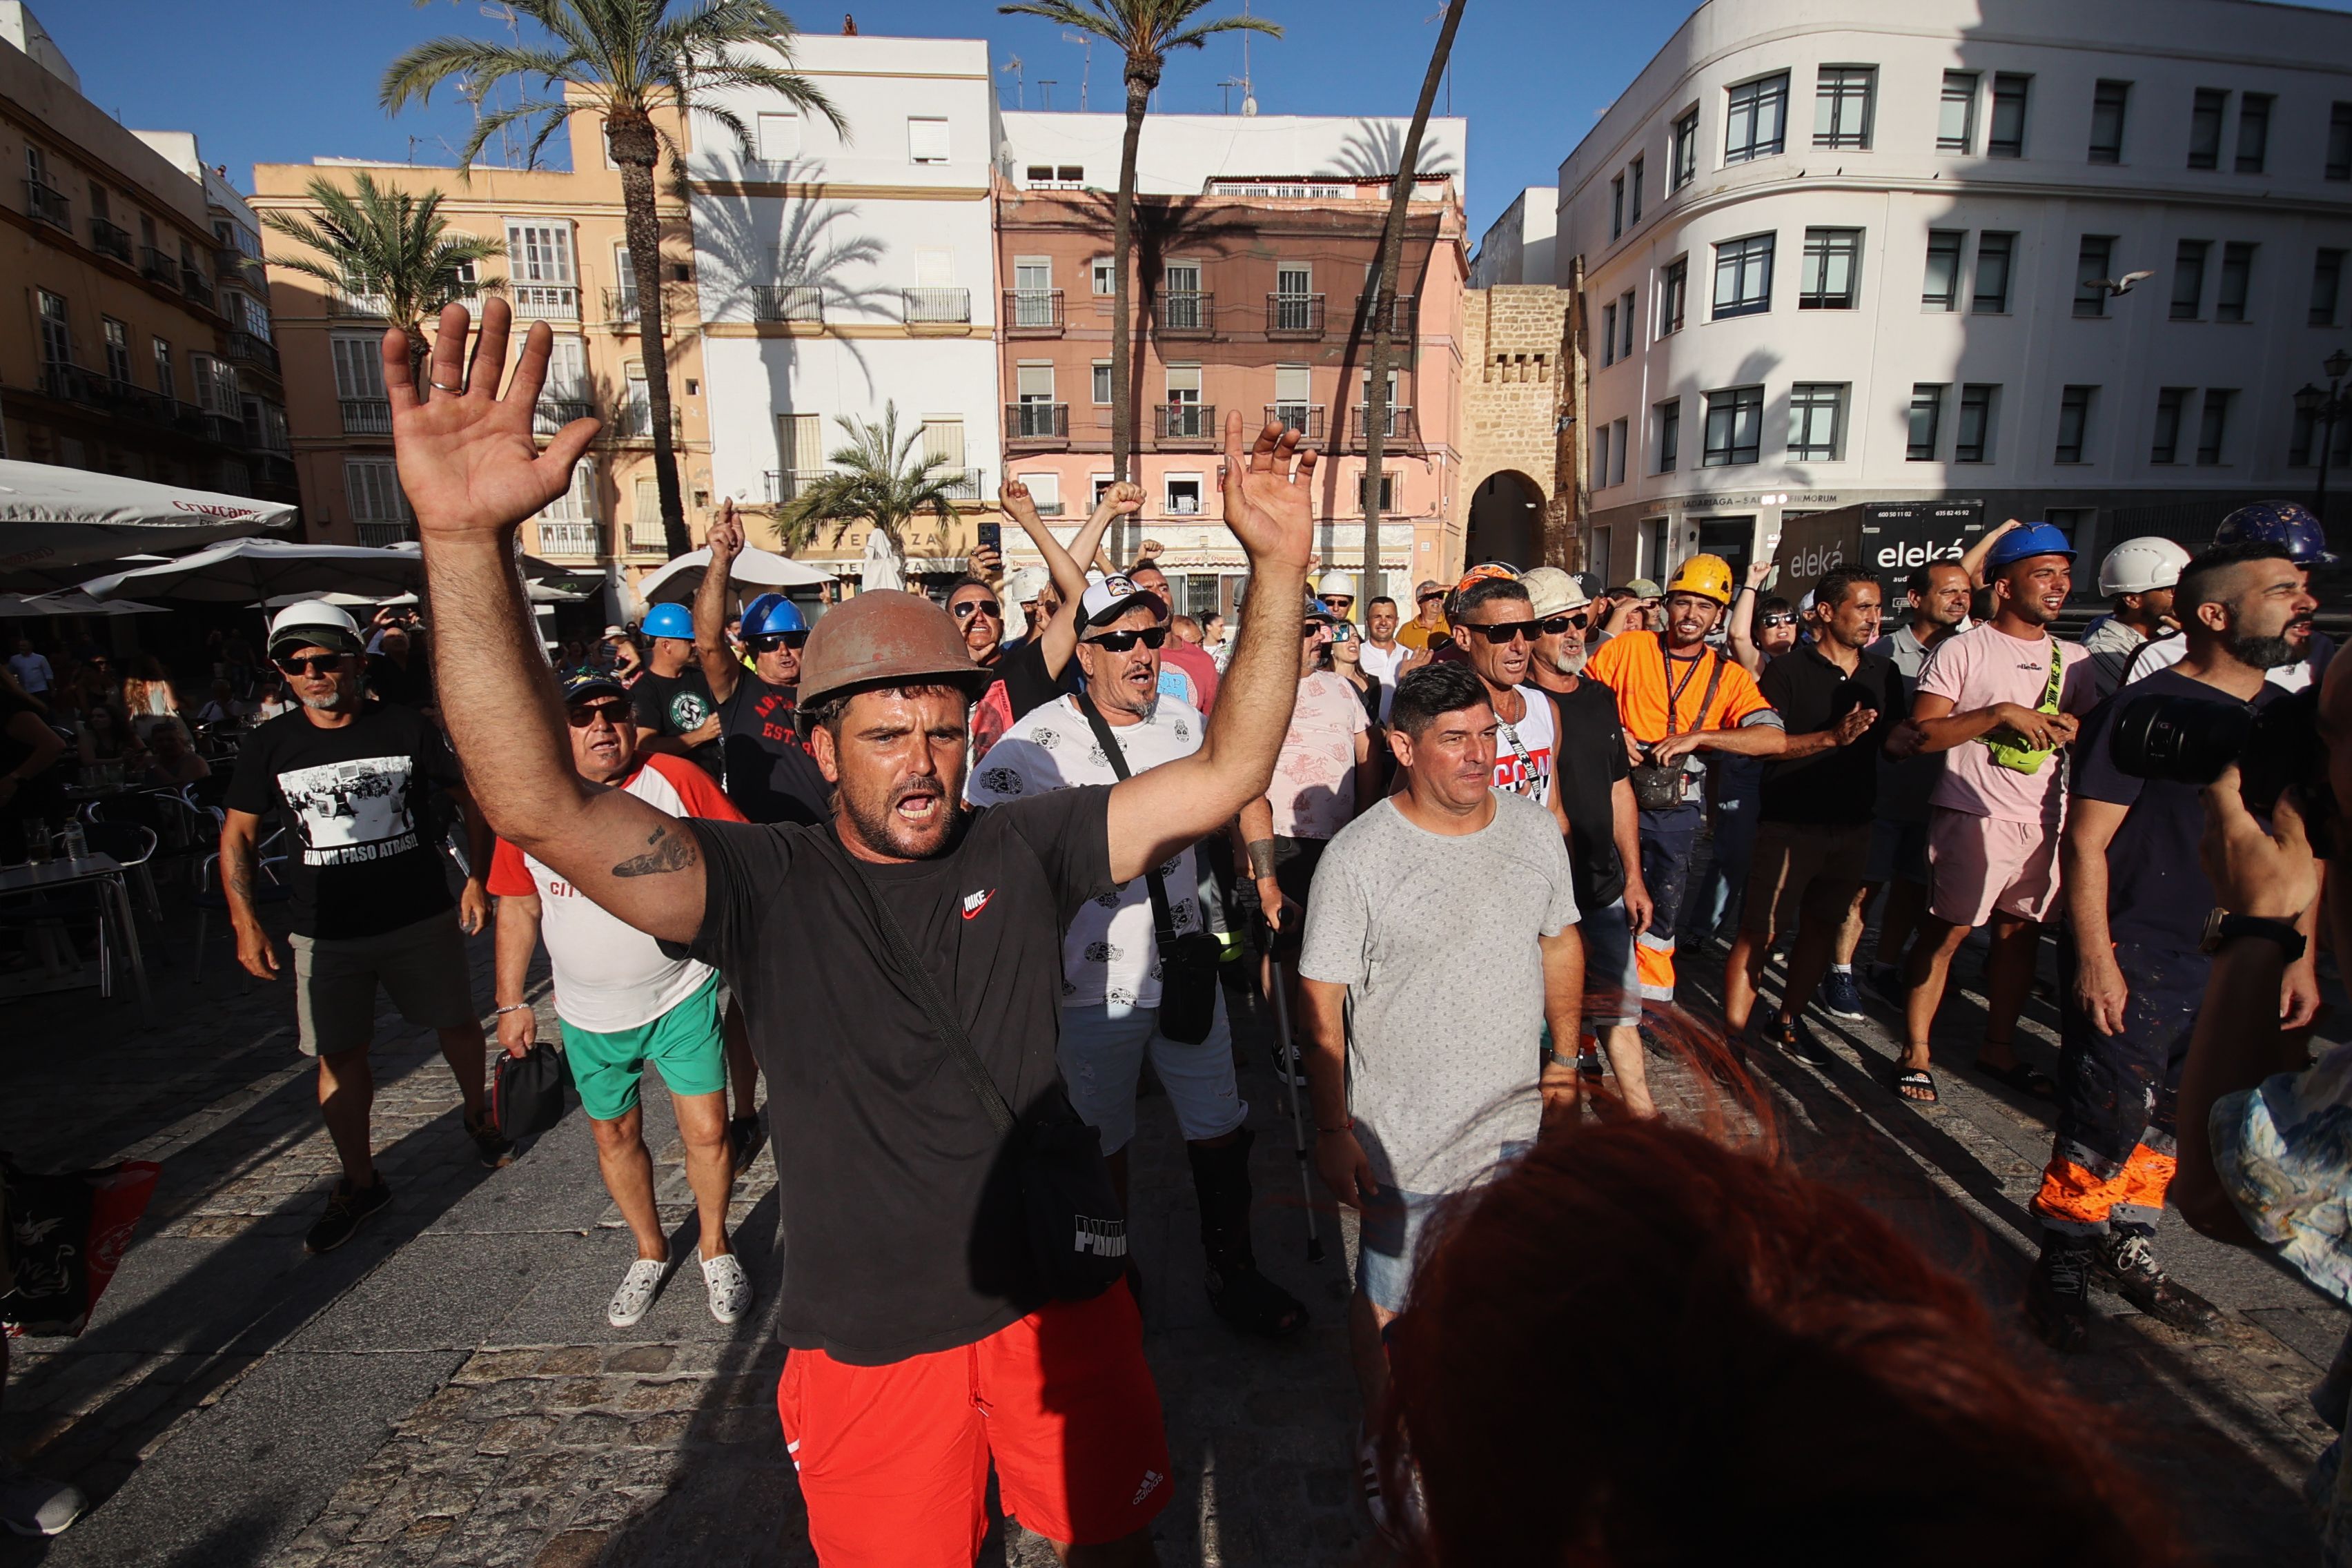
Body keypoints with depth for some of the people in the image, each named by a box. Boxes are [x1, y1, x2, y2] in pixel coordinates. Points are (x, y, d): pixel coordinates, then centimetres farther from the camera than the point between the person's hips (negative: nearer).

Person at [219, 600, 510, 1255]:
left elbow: (470, 799, 4)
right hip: (325, 933, 1)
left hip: (422, 919, -1)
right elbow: (237, 836, 7)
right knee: (339, 1055, 7)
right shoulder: (269, 746, 0)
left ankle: (478, 1115, 38)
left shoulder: (407, 727, -5)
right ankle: (360, 1181, 24)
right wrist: (245, 920, -3)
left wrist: (478, 879, -1)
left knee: (458, 1025, 11)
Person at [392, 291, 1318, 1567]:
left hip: (1057, 1304, 2)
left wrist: (1278, 569, -22)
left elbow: (1228, 772, -12)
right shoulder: (764, 885, -14)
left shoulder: (1024, 849, -9)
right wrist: (468, 545, -39)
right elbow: (543, 807, -28)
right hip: (870, 1346, -1)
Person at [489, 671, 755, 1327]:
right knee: (615, 1135, 17)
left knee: (708, 1131, 0)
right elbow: (519, 906, 6)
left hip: (681, 996, -3)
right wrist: (511, 1002, 7)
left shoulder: (676, 780, -11)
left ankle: (716, 1247, 27)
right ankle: (651, 1251, 40)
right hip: (589, 1014, 3)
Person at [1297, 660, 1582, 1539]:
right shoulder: (1358, 857, -19)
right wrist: (1333, 1131, -14)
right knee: (1386, 1305, 13)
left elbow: (1560, 942, 12)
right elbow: (1322, 1003, -15)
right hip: (1404, 1139, -4)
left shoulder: (1536, 830, -3)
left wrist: (1566, 1051, 12)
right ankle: (1381, 1443, 41)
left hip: (1515, 1122, 5)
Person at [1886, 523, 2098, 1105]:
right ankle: (1915, 1053, 6)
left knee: (2020, 934, 10)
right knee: (1946, 932, -3)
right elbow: (1922, 733, -11)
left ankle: (1998, 1049, 25)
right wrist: (2000, 713, -20)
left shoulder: (2073, 659, 14)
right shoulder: (1962, 651, -4)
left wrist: (2073, 731, -3)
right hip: (1973, 815, -6)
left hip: (2045, 821, 6)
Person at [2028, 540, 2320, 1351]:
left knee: (2176, 1120, 15)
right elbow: (2086, 840, -14)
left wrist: (2303, 957, 11)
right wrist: (2094, 958, -18)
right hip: (2133, 957, -7)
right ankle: (2063, 1264, 14)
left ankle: (2128, 1250, 31)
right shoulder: (2146, 708, -12)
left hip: (2231, 964, 7)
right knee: (2107, 1119, -2)